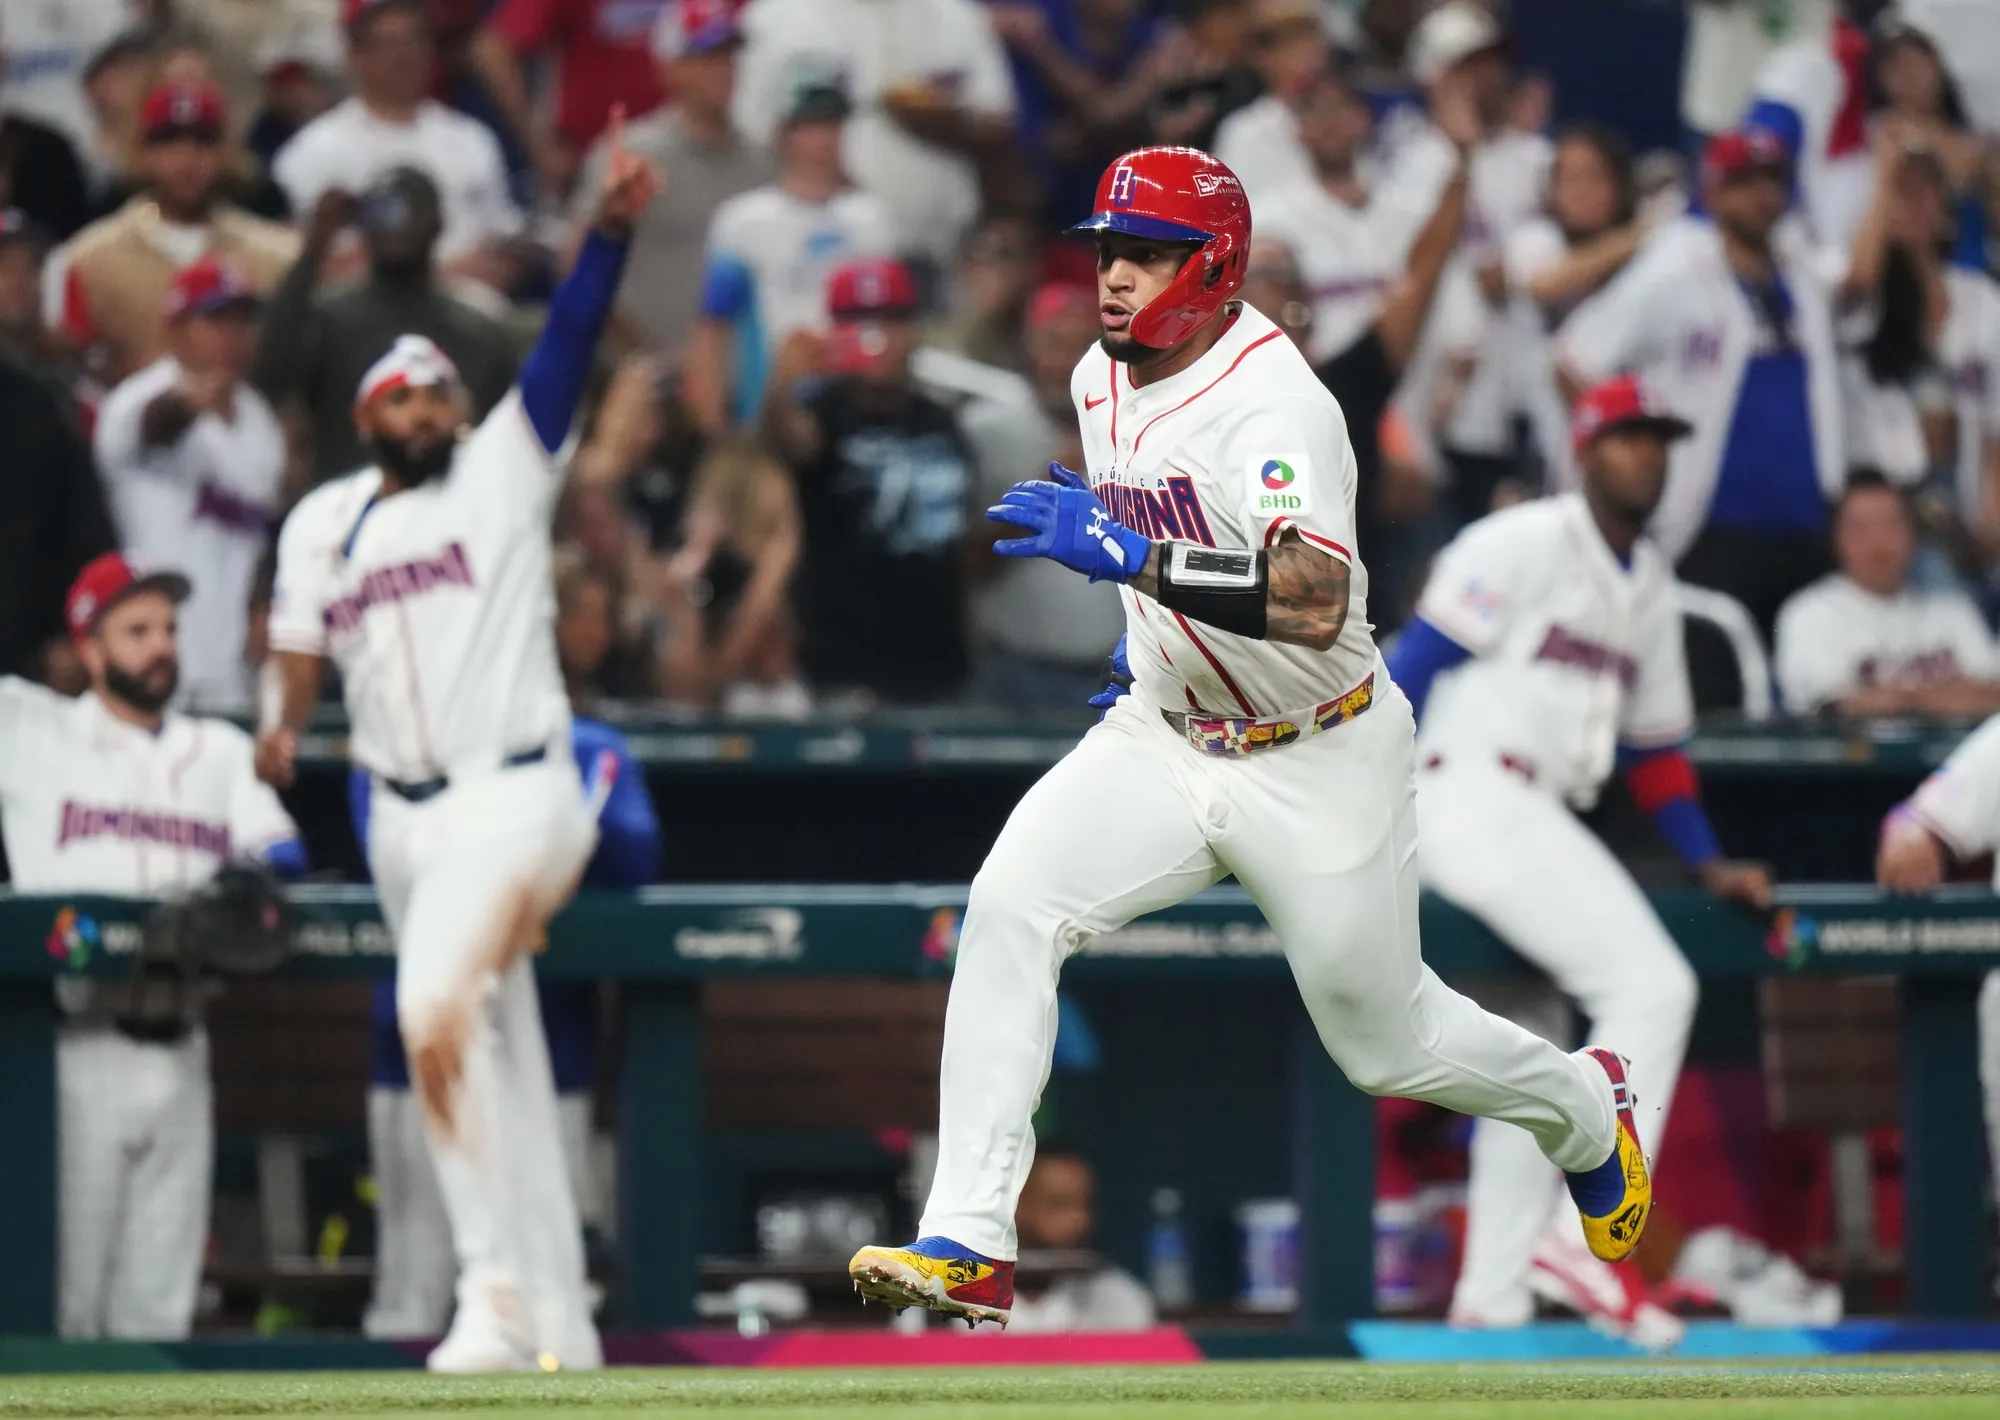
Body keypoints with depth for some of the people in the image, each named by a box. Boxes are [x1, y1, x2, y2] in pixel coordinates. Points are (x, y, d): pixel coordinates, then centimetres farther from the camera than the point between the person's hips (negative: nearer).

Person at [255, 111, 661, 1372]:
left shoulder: (504, 471, 0)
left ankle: (496, 1280, -25)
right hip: (405, 819, 6)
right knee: (499, 1066, 10)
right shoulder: (322, 524, 13)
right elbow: (300, 653, 15)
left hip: (515, 798, -6)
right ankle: (557, 1320, 15)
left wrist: (611, 233, -24)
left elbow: (567, 347, -12)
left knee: (439, 1012, -26)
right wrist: (282, 734, -1)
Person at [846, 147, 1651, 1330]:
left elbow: (1317, 603, -43)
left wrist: (1133, 557, -49)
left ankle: (1580, 1107, 45)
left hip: (1319, 766, -6)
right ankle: (971, 1244, -22)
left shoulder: (1275, 404, -27)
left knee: (1384, 1041, 11)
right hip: (1166, 739, 6)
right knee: (1012, 901, -20)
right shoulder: (1103, 380, 0)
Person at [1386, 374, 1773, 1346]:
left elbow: (1656, 740, 25)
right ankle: (1583, 1233, -21)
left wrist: (1709, 864, 15)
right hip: (1473, 798, -9)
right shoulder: (1523, 544, -6)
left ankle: (1490, 1302, 13)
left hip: (1527, 822, 9)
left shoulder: (1648, 583, 21)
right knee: (1651, 985, -17)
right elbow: (1417, 658, -12)